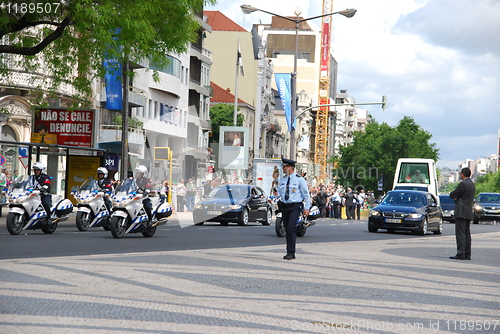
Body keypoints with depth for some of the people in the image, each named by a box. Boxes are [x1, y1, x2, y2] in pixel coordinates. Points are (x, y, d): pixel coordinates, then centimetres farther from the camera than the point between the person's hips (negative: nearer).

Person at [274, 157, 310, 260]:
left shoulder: (299, 179, -4)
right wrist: (277, 193, -6)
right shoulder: (282, 179, 13)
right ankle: (289, 252, 12)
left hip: (295, 206, -6)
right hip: (285, 207, 6)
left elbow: (306, 194, -1)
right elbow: (279, 191, 18)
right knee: (287, 229, 6)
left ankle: (291, 252, -17)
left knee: (291, 227, -19)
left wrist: (306, 208, -6)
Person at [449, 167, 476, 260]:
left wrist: (454, 196, 11)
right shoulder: (472, 184, 15)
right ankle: (467, 254, 11)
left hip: (461, 213, -9)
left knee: (460, 233, -9)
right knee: (467, 233, 10)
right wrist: (456, 197, 2)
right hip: (469, 212, 9)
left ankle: (460, 254, -13)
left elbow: (452, 195, -11)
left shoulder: (463, 184, -15)